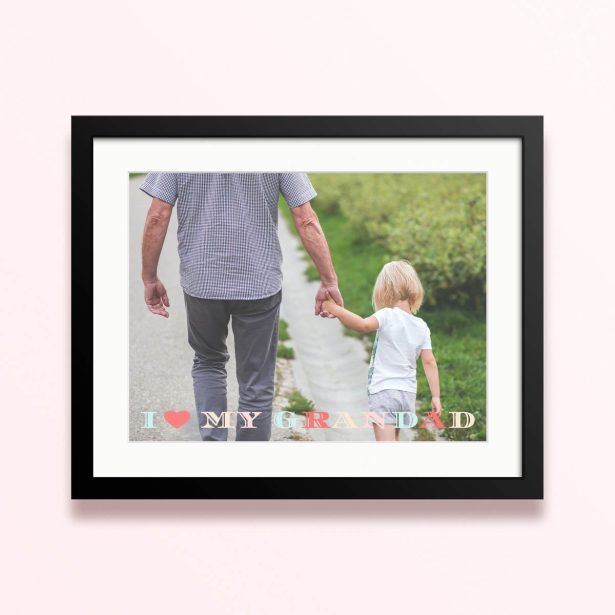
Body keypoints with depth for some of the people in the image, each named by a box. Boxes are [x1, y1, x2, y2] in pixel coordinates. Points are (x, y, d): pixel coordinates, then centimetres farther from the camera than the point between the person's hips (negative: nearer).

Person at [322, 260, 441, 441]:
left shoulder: (387, 316, -12)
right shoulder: (422, 326, 5)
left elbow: (363, 325, -32)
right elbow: (429, 362, 2)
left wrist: (335, 309, -27)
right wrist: (436, 396, 4)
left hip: (383, 392, -7)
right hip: (408, 394, 7)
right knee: (394, 438, 26)